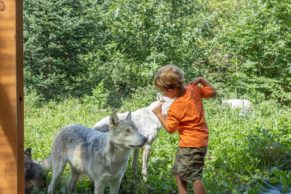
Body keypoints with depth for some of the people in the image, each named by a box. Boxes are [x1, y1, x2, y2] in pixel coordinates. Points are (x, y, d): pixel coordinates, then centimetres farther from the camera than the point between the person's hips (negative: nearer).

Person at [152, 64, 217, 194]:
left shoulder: (175, 107, -24)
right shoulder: (193, 89, -5)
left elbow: (170, 128, -12)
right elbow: (212, 93, 9)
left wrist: (159, 114, -4)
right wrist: (201, 80, 6)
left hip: (191, 144, -10)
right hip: (200, 139, 10)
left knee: (194, 176, -9)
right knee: (178, 172, 20)